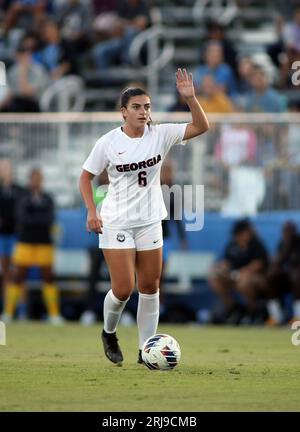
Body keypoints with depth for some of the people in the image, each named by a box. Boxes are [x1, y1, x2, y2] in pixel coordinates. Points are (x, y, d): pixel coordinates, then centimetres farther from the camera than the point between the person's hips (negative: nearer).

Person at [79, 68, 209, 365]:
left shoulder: (160, 135, -4)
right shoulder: (108, 142, -10)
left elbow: (201, 127, -10)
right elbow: (86, 176, 0)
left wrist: (190, 98, -25)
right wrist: (92, 211, -11)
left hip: (150, 222, 3)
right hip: (116, 224, -3)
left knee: (150, 288, 5)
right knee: (123, 290, -9)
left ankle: (146, 349, 15)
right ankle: (109, 334, 21)